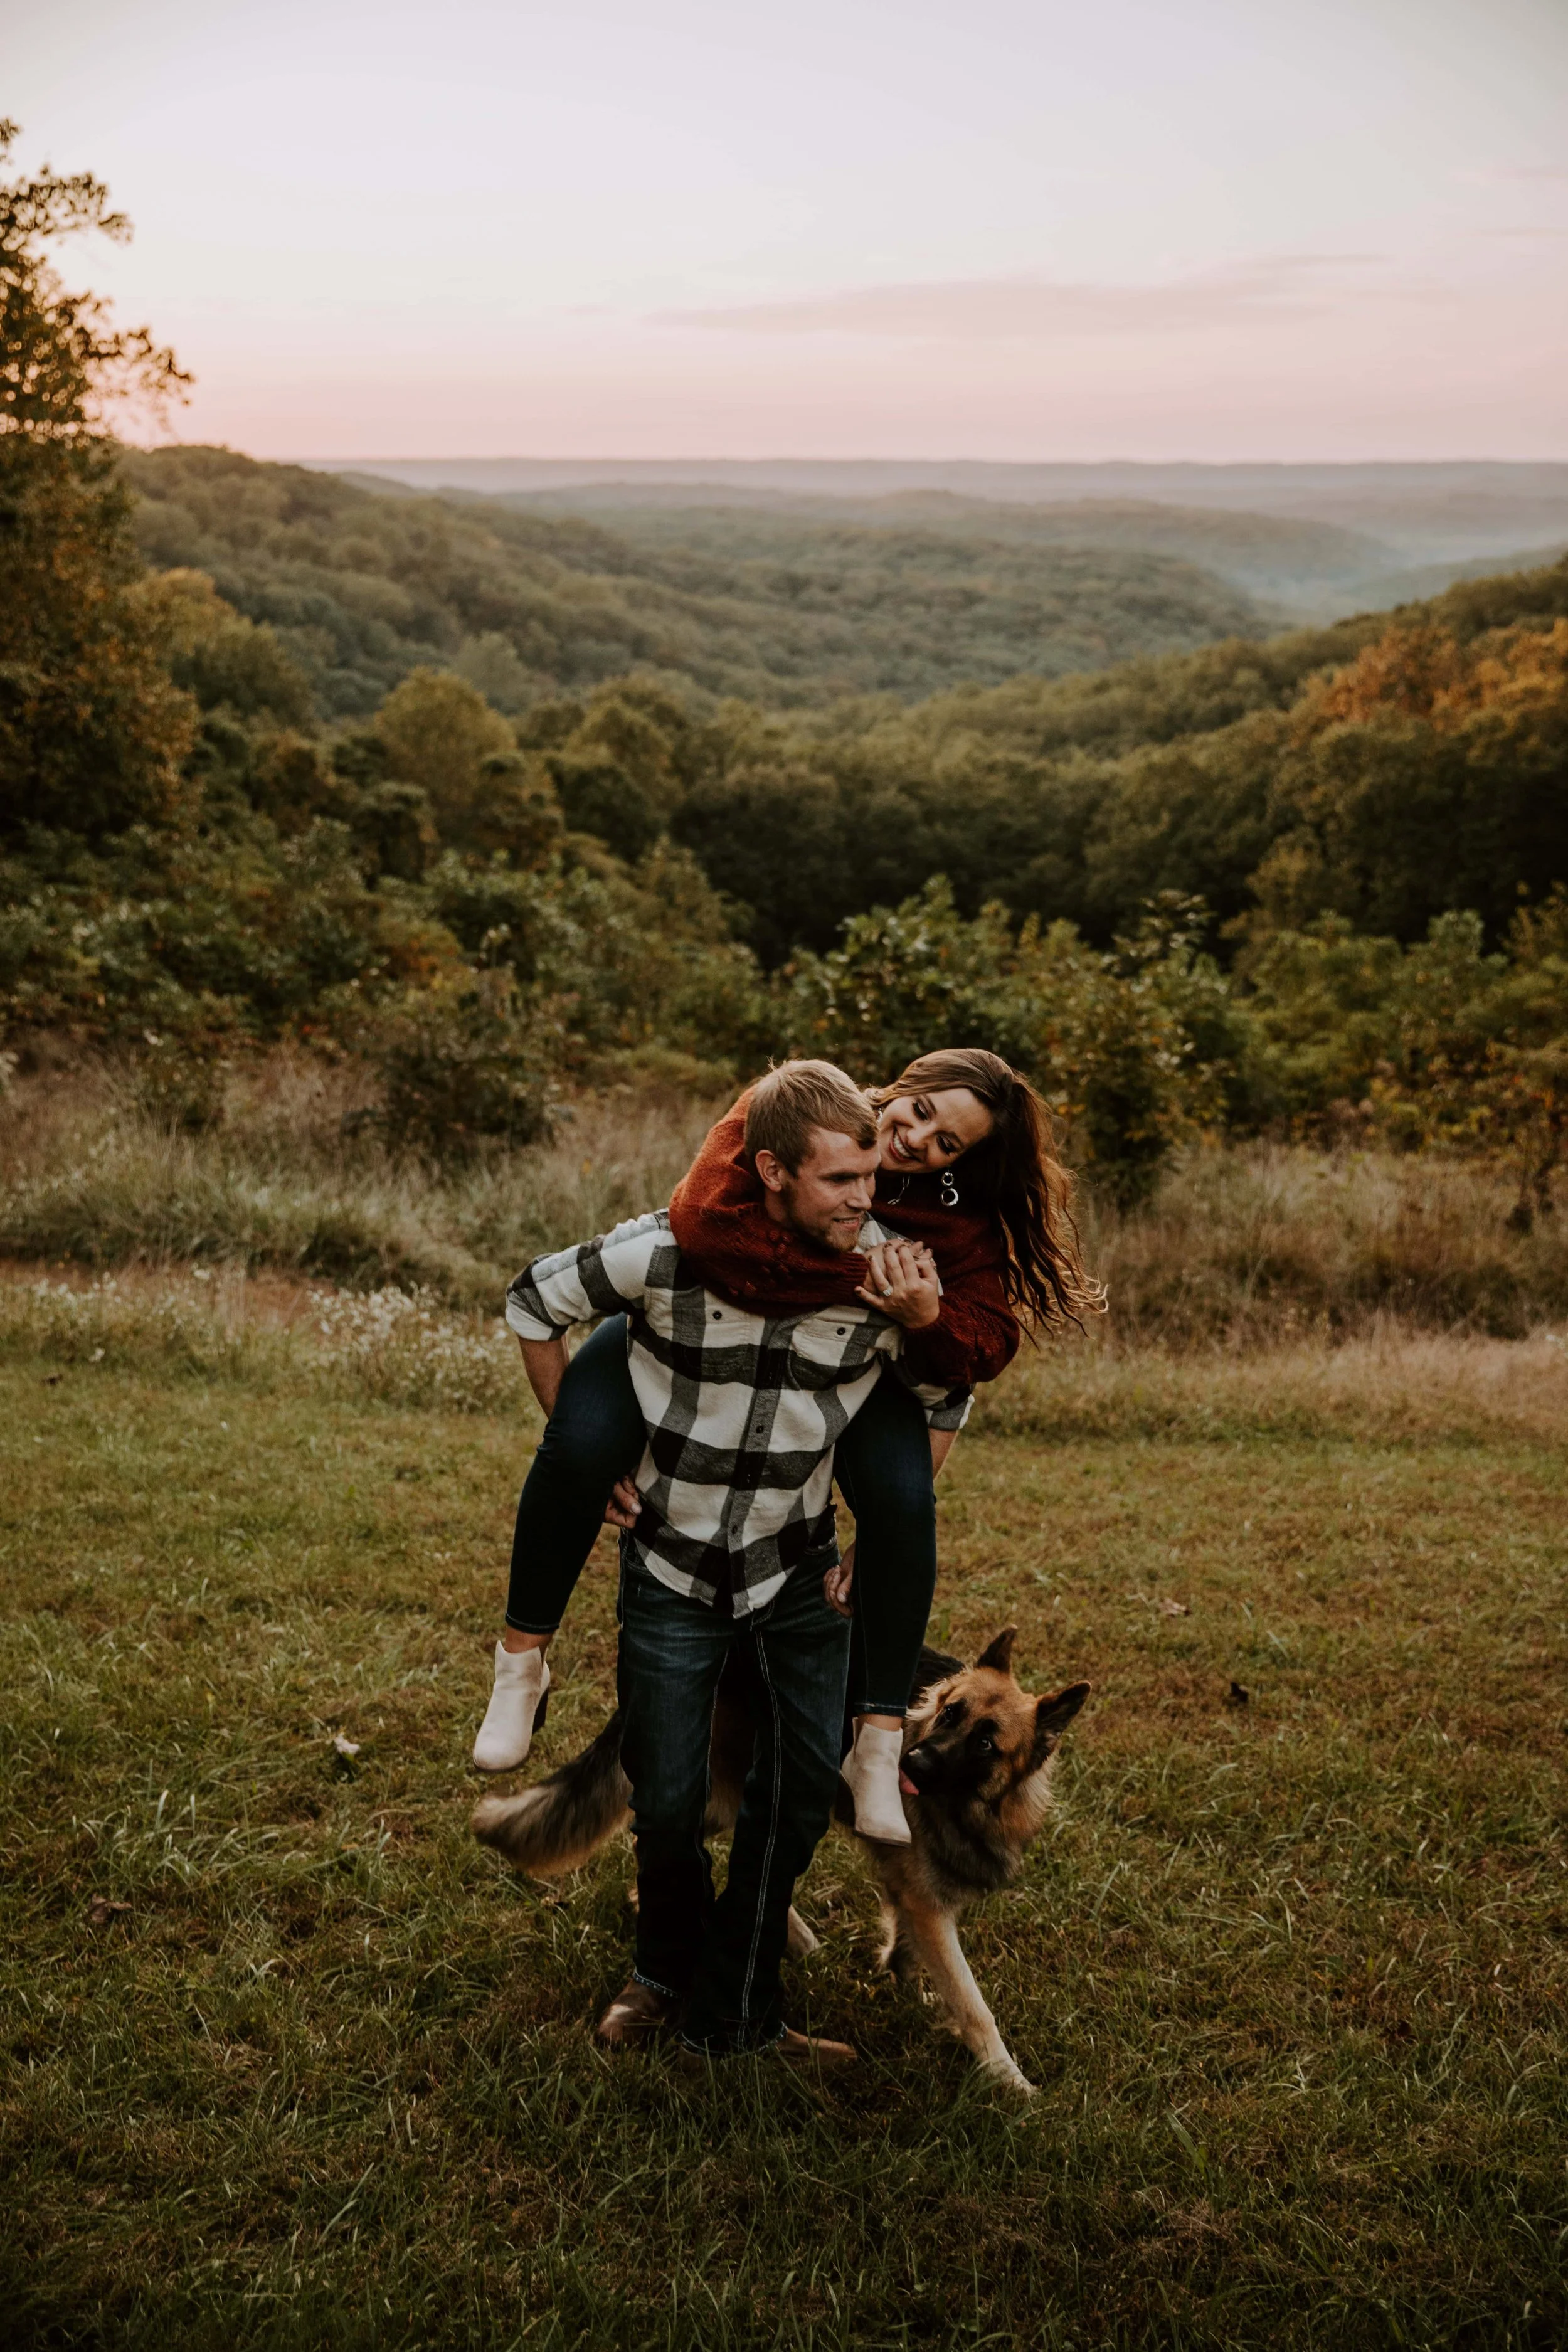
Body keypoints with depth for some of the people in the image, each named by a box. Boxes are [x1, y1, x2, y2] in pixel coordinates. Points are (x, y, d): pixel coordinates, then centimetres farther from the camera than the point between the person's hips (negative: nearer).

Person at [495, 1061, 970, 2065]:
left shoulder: (886, 1267, -16)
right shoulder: (667, 1253, -23)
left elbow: (943, 1414, 1)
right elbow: (534, 1304, -3)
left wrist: (928, 1327, -18)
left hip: (797, 1576, 2)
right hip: (672, 1575, -2)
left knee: (804, 1790, 6)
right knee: (669, 1805, 6)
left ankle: (739, 2016, 25)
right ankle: (671, 1973, 37)